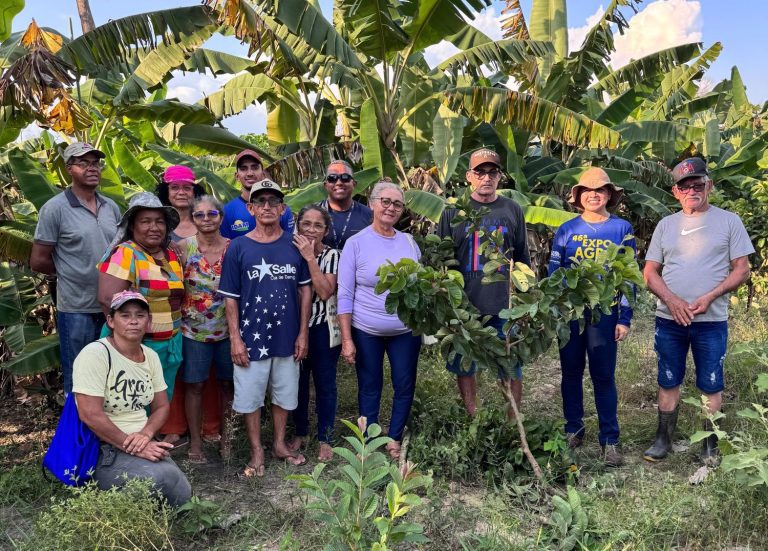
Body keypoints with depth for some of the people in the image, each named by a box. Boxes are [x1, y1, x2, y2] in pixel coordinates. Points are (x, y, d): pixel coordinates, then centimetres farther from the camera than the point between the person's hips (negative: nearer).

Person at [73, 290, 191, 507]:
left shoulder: (151, 356, 7)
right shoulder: (95, 354, -16)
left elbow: (162, 406, 11)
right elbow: (90, 415, -21)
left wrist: (146, 434, -11)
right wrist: (133, 447, -18)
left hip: (141, 444, 7)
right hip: (100, 450, -6)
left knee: (181, 496, -11)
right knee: (166, 478, -28)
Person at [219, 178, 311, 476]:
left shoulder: (294, 245, 1)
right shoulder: (238, 247, -4)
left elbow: (305, 289, 4)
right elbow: (230, 297, -3)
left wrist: (303, 333, 0)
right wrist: (235, 338, -8)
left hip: (287, 336, 2)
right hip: (251, 337, -2)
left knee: (284, 393, 15)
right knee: (250, 396, 8)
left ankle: (280, 444, 34)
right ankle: (256, 452, 25)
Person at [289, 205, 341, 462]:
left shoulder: (332, 255, -5)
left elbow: (325, 291, -19)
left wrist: (310, 257, -20)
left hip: (323, 329, -2)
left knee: (325, 383, 6)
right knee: (298, 382, 13)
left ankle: (325, 439, 21)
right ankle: (300, 433, 32)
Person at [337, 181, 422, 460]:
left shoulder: (409, 241, 3)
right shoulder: (356, 243, -7)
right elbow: (345, 295, -8)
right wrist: (346, 339, -11)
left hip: (406, 331, 3)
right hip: (366, 332, -3)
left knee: (405, 386, 11)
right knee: (369, 388, 11)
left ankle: (394, 440, 31)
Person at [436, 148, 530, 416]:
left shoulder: (512, 210, 7)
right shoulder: (453, 211, 3)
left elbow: (523, 259, 12)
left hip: (505, 305, 1)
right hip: (464, 305, 0)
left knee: (511, 370, 6)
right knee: (464, 367, 9)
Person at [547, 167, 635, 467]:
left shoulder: (622, 228, 1)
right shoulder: (566, 229, 4)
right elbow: (553, 272, 5)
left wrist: (624, 318, -4)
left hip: (604, 313, -2)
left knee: (604, 375, 0)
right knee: (571, 373, 11)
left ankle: (610, 439, 10)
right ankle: (573, 430, 25)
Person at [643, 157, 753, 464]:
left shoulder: (728, 221, 2)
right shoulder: (666, 224, 8)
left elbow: (742, 269, -1)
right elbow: (650, 271, 7)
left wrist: (709, 297, -15)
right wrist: (671, 300, -10)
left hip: (711, 321, -2)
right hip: (669, 320, 2)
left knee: (711, 386, 6)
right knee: (668, 382, 11)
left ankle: (711, 447, 19)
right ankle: (663, 440, 22)